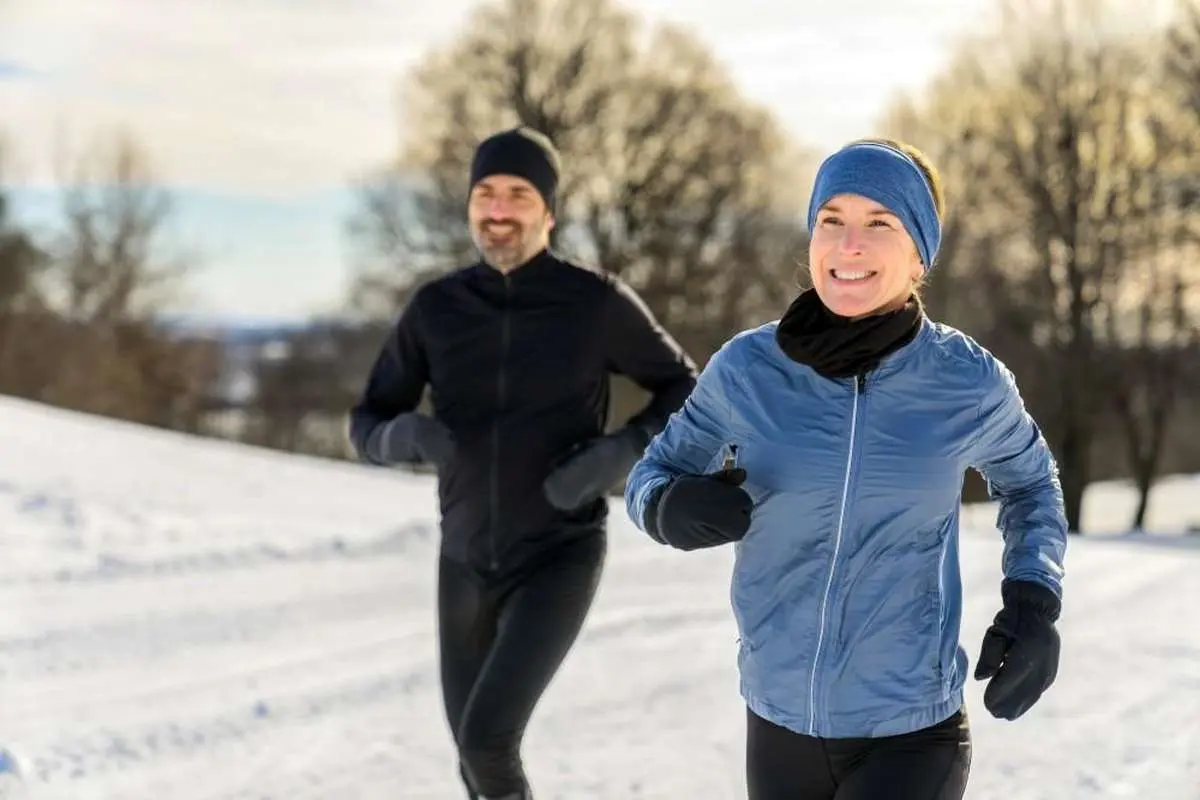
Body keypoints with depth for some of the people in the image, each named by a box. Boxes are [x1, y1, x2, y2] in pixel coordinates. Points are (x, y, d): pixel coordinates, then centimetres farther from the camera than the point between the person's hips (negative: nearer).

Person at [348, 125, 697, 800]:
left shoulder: (596, 302, -12)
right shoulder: (436, 309, -3)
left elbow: (685, 389, 1)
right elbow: (368, 425, 4)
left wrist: (623, 452, -18)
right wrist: (406, 435, -21)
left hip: (560, 560, -4)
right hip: (467, 564, 4)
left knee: (486, 736, -23)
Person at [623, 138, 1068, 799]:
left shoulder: (968, 382, -8)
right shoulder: (746, 369, -7)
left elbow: (1029, 480, 13)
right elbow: (654, 474, 8)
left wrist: (1034, 603, -2)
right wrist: (671, 507, -16)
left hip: (910, 734, -3)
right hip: (780, 726, 3)